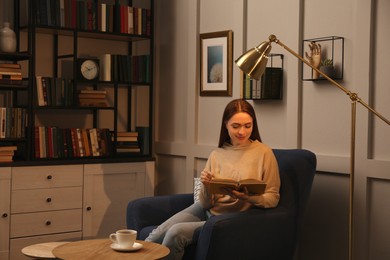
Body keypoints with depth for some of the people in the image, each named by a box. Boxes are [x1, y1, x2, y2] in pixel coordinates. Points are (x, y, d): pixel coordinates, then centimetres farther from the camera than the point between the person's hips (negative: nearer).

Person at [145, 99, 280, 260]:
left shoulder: (264, 153, -9)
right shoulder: (216, 155, 1)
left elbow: (273, 198, -5)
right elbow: (206, 204, 2)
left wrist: (249, 197, -25)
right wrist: (206, 186, -20)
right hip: (206, 210, 4)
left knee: (176, 232, -21)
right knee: (157, 236, -18)